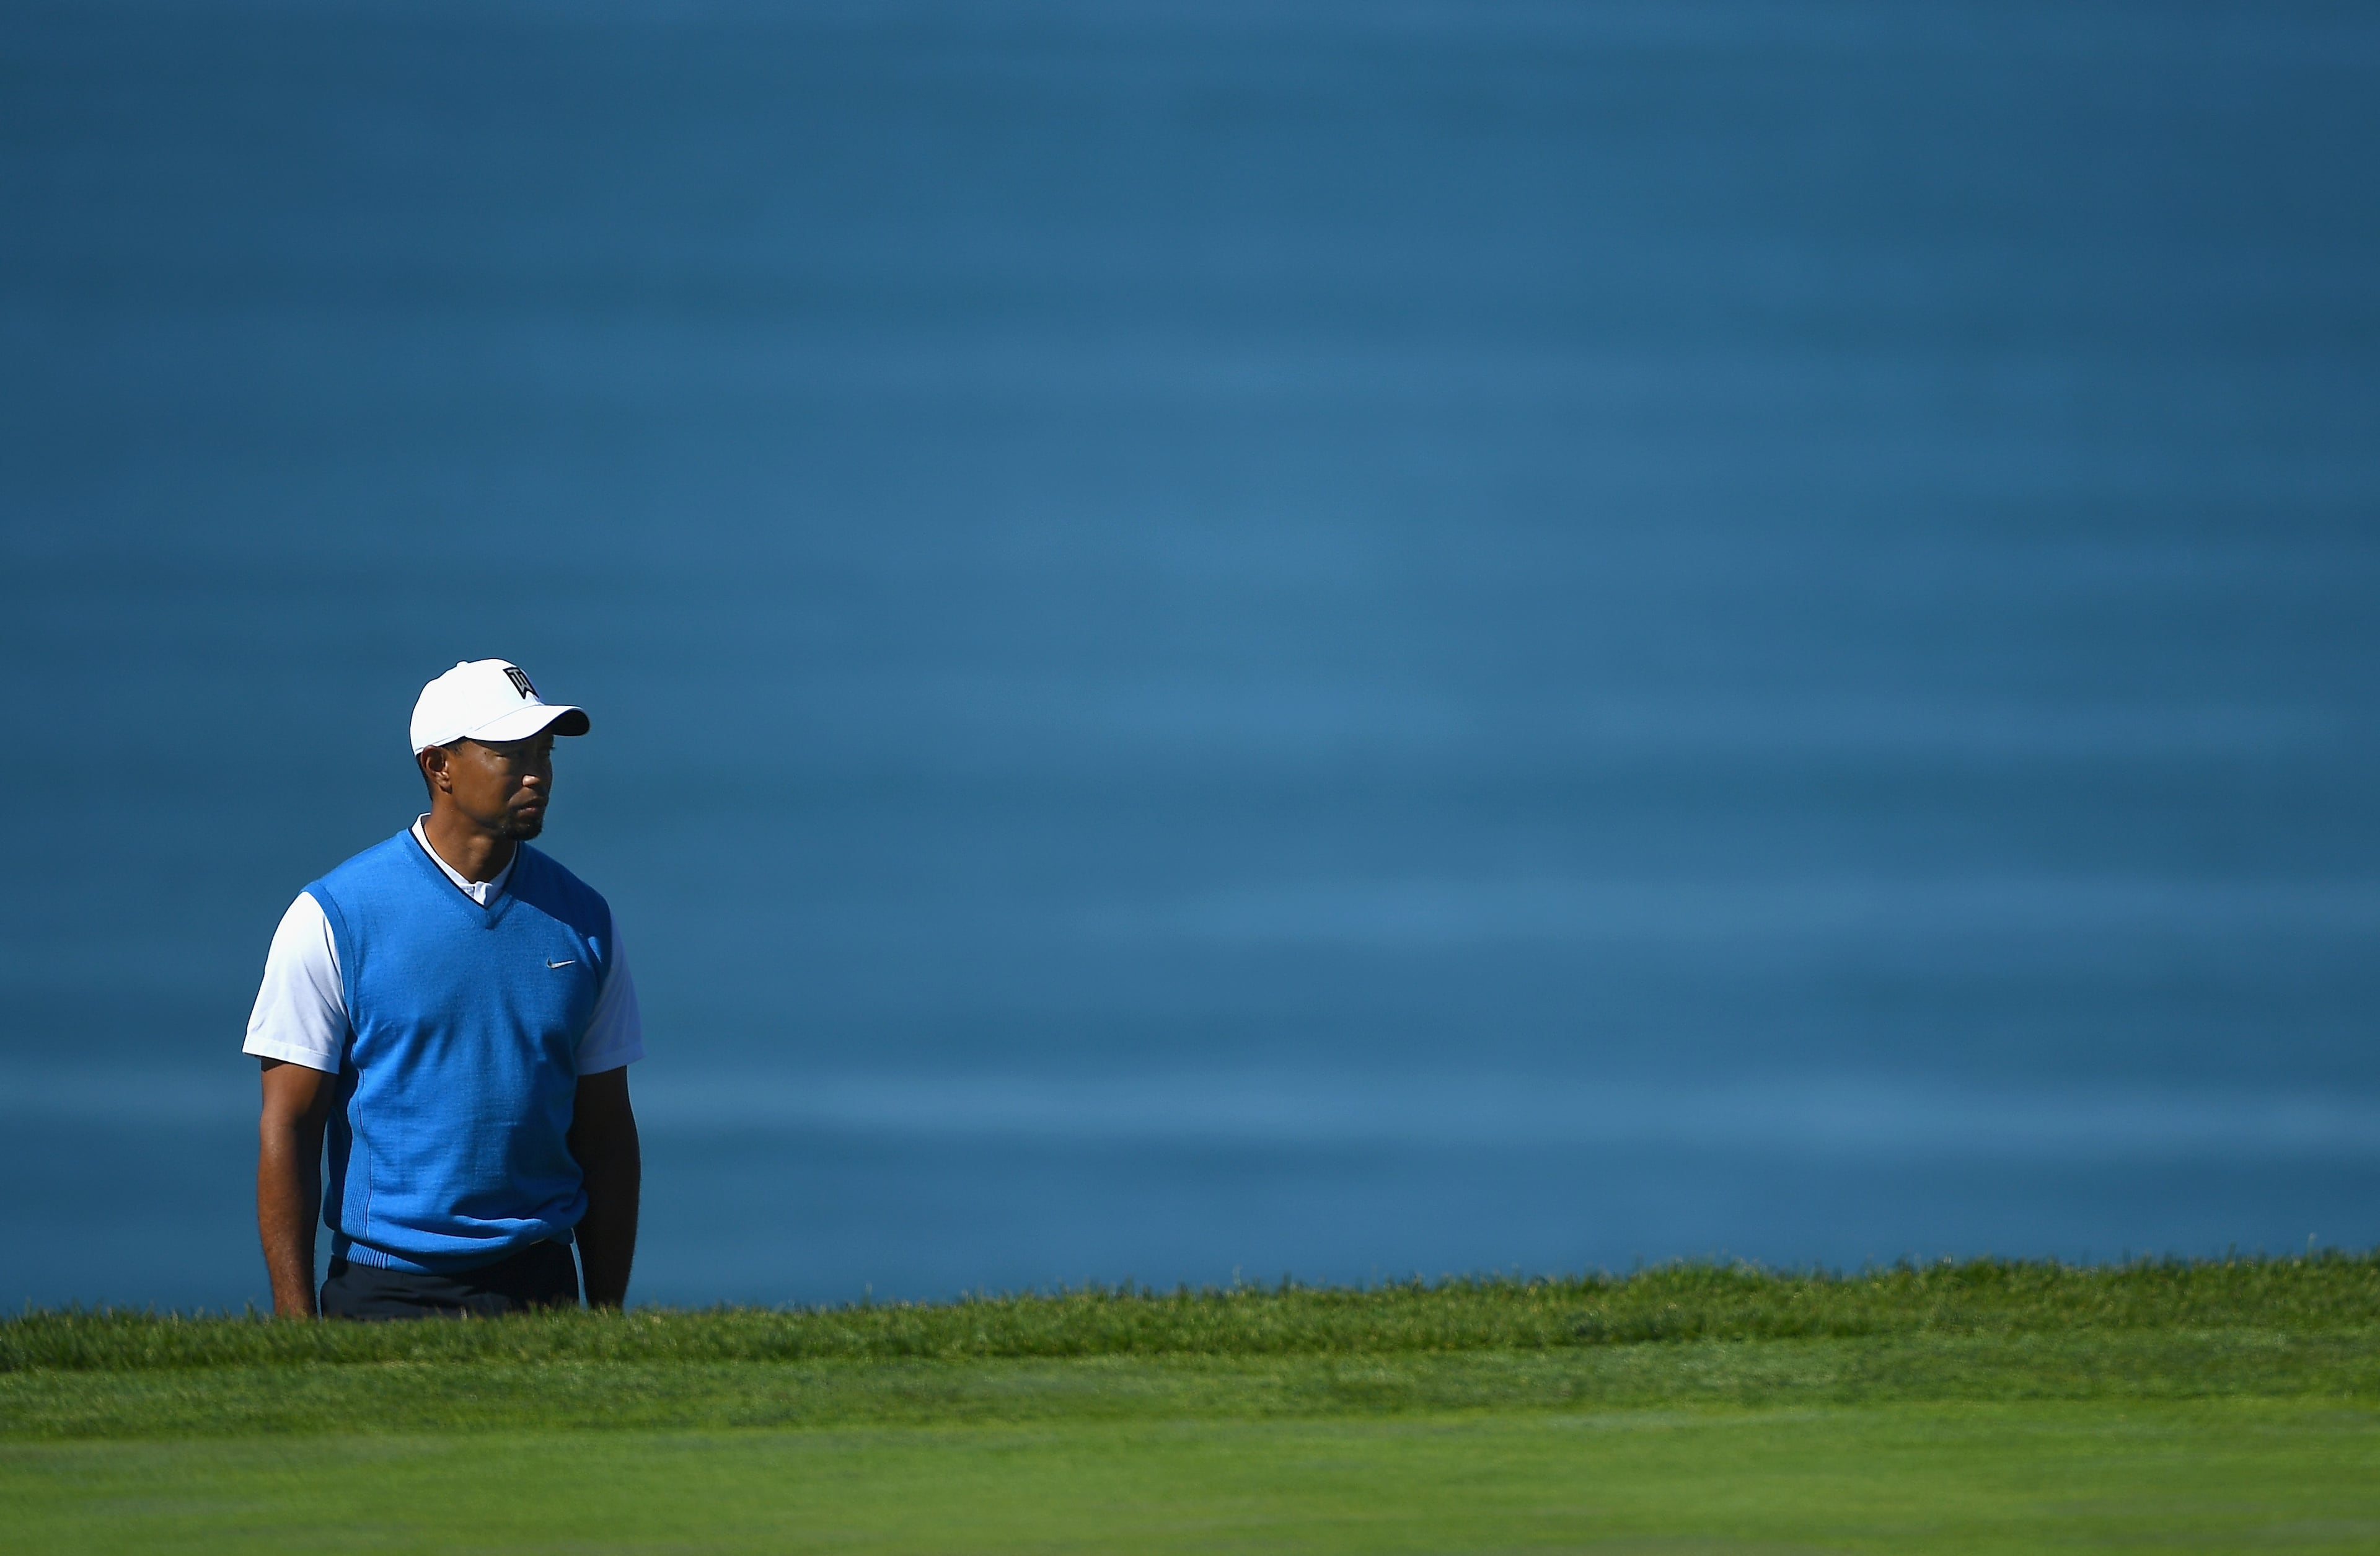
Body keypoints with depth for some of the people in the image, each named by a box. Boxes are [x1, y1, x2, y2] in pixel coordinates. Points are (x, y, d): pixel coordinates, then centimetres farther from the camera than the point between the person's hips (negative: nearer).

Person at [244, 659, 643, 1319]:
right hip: (387, 1290, -3)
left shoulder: (582, 920, 9)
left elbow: (606, 1135, 12)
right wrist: (296, 1321, -11)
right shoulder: (332, 917, -3)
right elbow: (287, 1129, -5)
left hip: (540, 1288, 3)